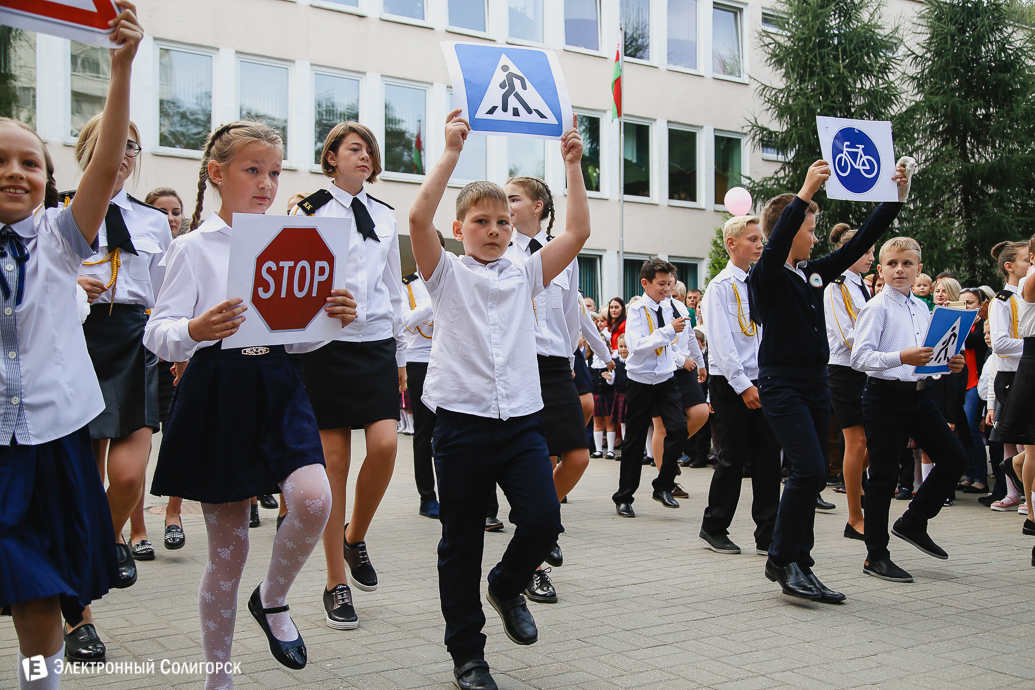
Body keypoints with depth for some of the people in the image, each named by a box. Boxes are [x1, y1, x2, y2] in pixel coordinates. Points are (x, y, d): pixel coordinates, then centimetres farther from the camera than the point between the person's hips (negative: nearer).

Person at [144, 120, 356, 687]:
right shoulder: (195, 247, -3)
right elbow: (157, 335, -10)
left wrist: (333, 320, -9)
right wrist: (196, 331, -31)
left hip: (279, 389, 3)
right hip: (219, 393, -3)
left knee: (313, 500, -21)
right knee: (228, 545, 4)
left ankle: (272, 600, 11)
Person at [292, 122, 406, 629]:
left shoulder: (385, 217, 15)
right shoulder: (309, 211, 3)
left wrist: (400, 354, 18)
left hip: (377, 343, 4)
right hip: (328, 343, -3)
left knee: (385, 444, -13)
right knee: (334, 460, -2)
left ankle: (356, 537, 16)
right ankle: (336, 582, 9)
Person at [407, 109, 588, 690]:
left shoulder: (526, 275, 13)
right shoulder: (447, 274, 5)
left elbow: (578, 231, 3)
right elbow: (420, 218, -12)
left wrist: (572, 165, -1)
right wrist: (452, 153, -13)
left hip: (522, 419, 3)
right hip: (462, 420, -2)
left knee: (544, 520, -12)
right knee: (462, 543, 5)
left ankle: (508, 586, 22)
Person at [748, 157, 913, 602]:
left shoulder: (814, 273, 13)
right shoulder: (766, 276, -8)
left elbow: (859, 243, 15)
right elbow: (776, 242, -28)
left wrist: (894, 197, 9)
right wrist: (806, 192, -36)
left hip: (815, 384, 8)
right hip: (782, 385, -8)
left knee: (810, 475, 8)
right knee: (810, 470, -18)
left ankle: (796, 566, 15)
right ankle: (782, 558, -6)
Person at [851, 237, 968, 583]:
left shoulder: (922, 309, 14)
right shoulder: (876, 308, -9)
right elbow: (860, 357, -18)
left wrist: (949, 364, 3)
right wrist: (901, 358, -30)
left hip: (918, 395, 7)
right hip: (886, 395, -7)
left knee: (954, 458, 7)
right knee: (883, 476, -1)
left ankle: (913, 522, 24)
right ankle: (876, 556, 9)